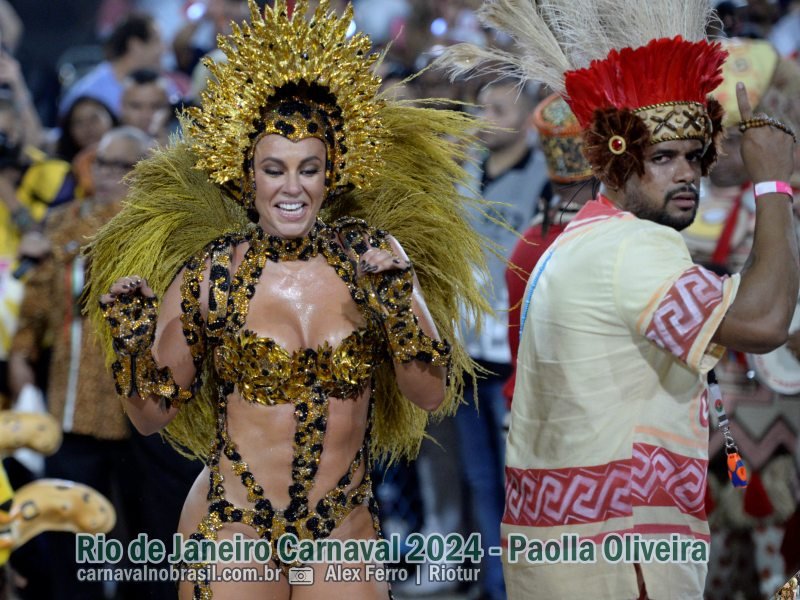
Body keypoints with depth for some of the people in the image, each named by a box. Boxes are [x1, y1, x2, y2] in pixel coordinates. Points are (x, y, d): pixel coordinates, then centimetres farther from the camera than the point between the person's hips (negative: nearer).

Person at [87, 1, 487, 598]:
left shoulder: (373, 257, -1)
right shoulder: (209, 273, -5)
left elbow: (433, 395, -4)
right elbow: (154, 413, 3)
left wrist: (396, 302, -17)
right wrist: (129, 338, -13)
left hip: (345, 534, 1)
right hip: (231, 531, -1)